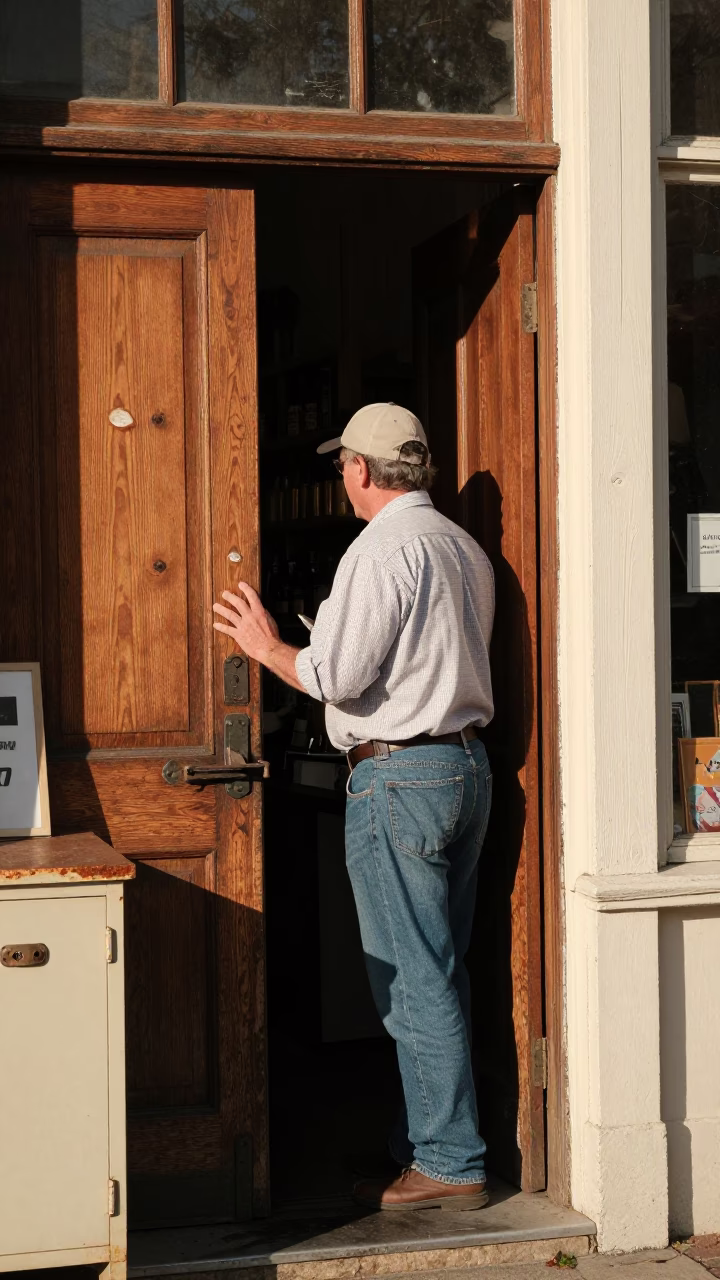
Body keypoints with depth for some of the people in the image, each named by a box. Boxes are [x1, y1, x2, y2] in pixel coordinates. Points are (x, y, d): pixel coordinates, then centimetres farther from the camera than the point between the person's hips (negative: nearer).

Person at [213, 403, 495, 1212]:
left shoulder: (382, 550, -14)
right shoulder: (464, 548, 14)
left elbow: (339, 675, -19)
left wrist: (266, 646, -2)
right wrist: (329, 634, 29)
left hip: (398, 775, -9)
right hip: (466, 760, 9)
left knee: (413, 980, -3)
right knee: (439, 972, 15)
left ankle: (448, 1166, 2)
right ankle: (430, 1141, 23)